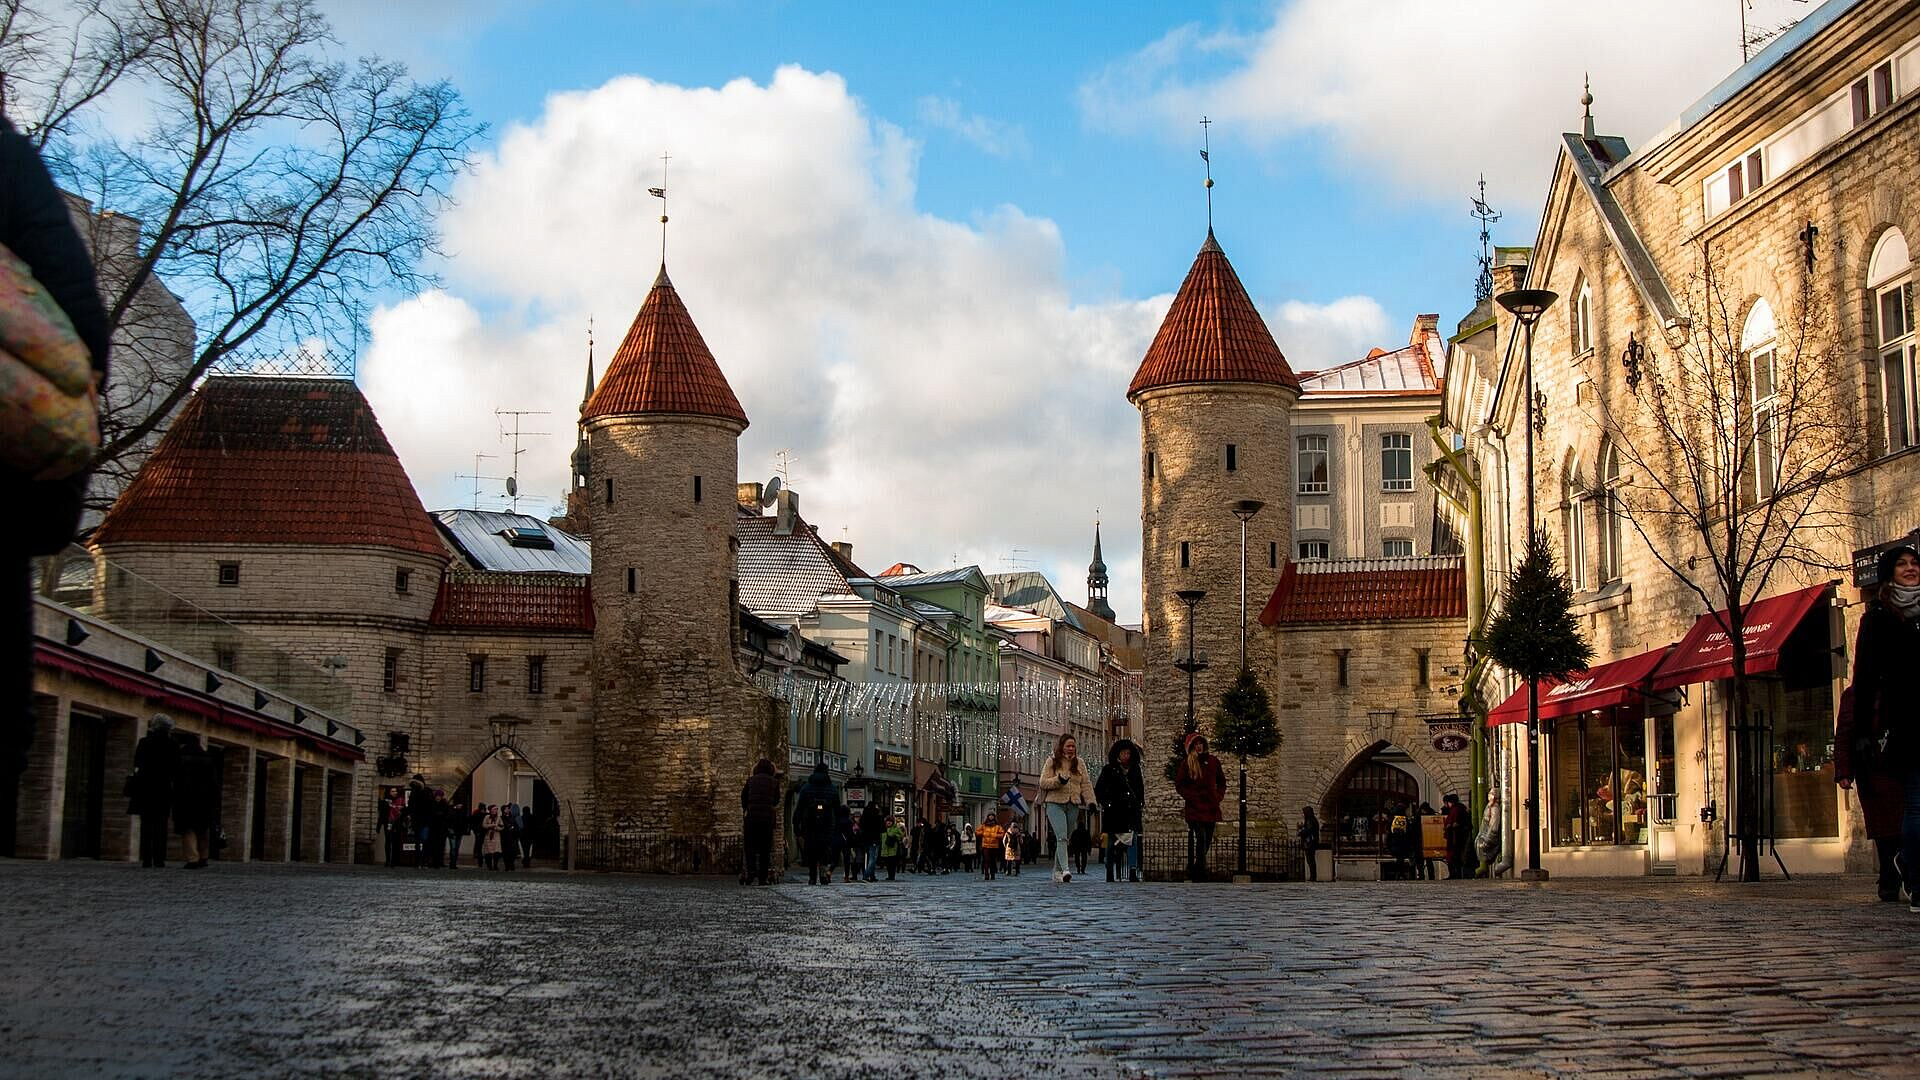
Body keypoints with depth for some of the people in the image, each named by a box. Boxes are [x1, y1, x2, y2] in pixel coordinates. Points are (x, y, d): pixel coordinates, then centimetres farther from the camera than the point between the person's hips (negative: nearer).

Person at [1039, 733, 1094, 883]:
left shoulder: (1079, 763, 14)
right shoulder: (1051, 762, 5)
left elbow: (1086, 784, 10)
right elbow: (1043, 782, 0)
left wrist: (1090, 801, -4)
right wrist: (1058, 781, -18)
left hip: (1073, 805, 4)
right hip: (1055, 804, -4)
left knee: (1064, 839, 7)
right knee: (1061, 836, -18)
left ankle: (1057, 871, 16)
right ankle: (1065, 869, -28)